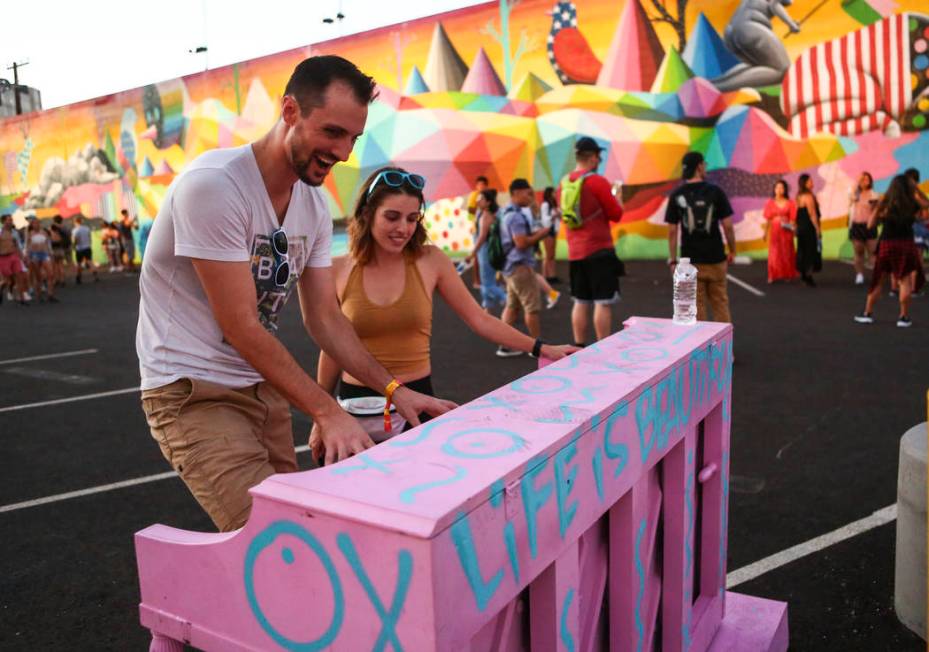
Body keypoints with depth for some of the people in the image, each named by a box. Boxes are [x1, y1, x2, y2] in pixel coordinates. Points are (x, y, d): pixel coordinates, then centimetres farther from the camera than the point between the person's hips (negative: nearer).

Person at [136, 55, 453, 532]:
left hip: (264, 386, 7)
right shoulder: (213, 185, -21)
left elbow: (324, 318, 6)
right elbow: (242, 328, -22)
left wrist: (394, 389, -4)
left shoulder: (314, 206, 2)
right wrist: (328, 413, -23)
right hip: (194, 391, -7)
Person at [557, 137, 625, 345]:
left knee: (580, 302, 12)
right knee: (603, 302, -1)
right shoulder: (597, 181, -12)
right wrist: (615, 195, 9)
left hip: (574, 252, 6)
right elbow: (616, 214, -7)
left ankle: (579, 349, 15)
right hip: (599, 250, -6)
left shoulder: (563, 184, 7)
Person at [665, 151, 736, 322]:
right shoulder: (715, 191, -4)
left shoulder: (676, 195, -2)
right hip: (715, 257, 0)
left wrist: (673, 260, 3)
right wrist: (732, 251, 7)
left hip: (690, 259, 0)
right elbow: (727, 225, -6)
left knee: (697, 306, 7)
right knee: (720, 304, 12)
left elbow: (672, 231, -3)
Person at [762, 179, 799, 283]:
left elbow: (793, 218, 1)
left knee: (787, 253, 5)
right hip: (774, 231, 0)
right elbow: (767, 219, 2)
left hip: (786, 231, 0)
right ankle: (773, 276, 1)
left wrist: (791, 227, -15)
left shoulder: (790, 203, 2)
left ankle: (787, 275, 11)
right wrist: (766, 232, 0)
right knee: (774, 254, -1)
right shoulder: (770, 203, 3)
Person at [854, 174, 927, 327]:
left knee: (878, 280, 12)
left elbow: (870, 225, 2)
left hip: (886, 245, 1)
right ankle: (904, 317, 6)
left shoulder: (885, 204, -2)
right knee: (905, 281, 4)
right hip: (906, 245, -1)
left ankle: (867, 313, 16)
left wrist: (877, 210, 15)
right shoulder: (913, 205, -3)